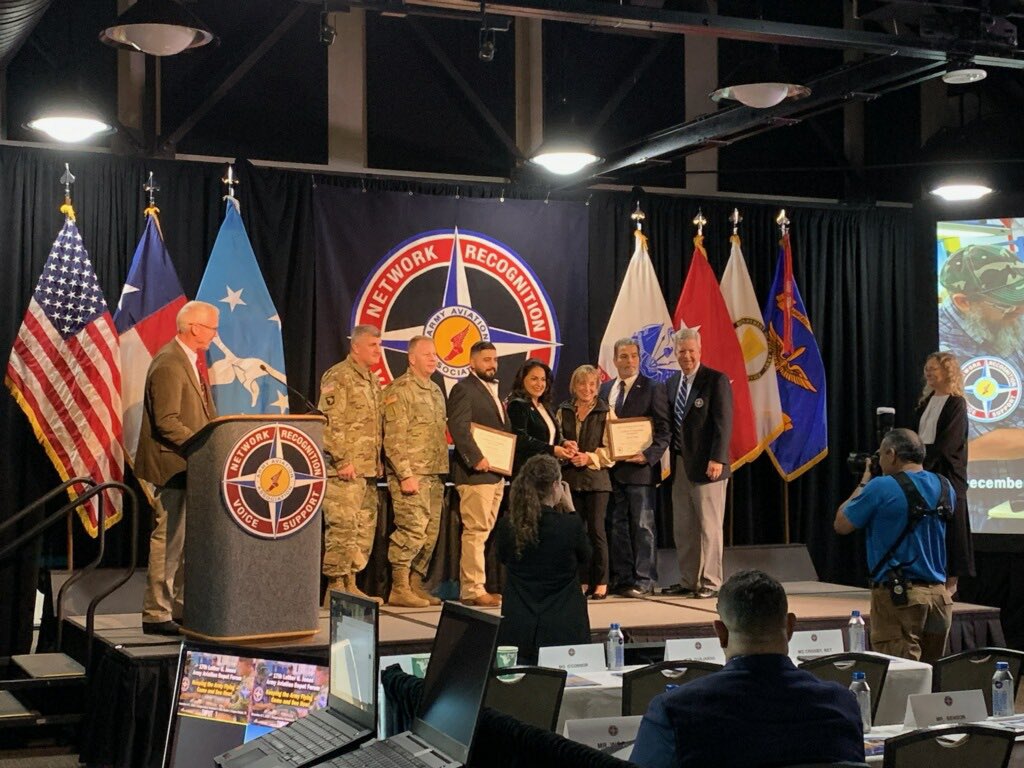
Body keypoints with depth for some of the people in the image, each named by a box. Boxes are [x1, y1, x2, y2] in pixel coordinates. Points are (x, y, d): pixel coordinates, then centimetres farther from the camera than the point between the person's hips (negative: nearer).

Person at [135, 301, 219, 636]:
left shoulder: (191, 361, 15)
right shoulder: (169, 364, -17)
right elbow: (167, 423, -22)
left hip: (190, 466, 10)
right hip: (173, 465, -10)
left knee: (185, 539, 15)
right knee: (168, 539, -5)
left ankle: (181, 608, 23)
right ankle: (156, 614, 1)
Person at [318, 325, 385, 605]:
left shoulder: (373, 381, 20)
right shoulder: (338, 377, -8)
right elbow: (329, 422, -15)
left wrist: (378, 460, 18)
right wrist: (342, 460, -18)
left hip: (369, 471, 9)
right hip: (345, 471, -9)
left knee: (365, 530, 10)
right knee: (343, 528, -10)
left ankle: (350, 584, 17)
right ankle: (335, 587, -4)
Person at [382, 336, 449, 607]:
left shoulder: (436, 391, 19)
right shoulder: (399, 390, -8)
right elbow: (394, 438, -14)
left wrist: (443, 472, 17)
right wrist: (405, 475, -19)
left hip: (434, 475, 9)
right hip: (411, 473, -9)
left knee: (430, 534, 8)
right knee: (412, 529, -13)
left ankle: (415, 585, 16)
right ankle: (399, 589, -7)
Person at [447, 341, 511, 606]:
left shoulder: (492, 390, 21)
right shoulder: (464, 388, -7)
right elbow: (458, 426, -19)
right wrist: (476, 459, -24)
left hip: (496, 474, 9)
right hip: (476, 474, -9)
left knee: (483, 532, 10)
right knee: (476, 532, -8)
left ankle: (471, 586, 14)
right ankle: (473, 590, -6)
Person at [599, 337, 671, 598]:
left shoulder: (652, 388, -1)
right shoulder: (605, 389, 13)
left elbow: (663, 429, -5)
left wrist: (648, 456, -18)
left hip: (639, 467, -5)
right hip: (610, 468, 5)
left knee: (642, 526, -1)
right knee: (617, 526, 9)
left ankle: (644, 581, 3)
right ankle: (621, 579, 16)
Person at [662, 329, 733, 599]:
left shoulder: (716, 380, -7)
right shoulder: (672, 383, 14)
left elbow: (723, 423, -12)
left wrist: (717, 459, -19)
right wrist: (671, 459, 9)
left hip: (706, 466, -7)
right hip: (679, 465, 7)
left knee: (709, 527, -2)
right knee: (682, 529, 11)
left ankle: (710, 583, 4)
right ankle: (688, 581, 19)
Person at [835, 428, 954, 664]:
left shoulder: (881, 488, -12)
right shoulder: (945, 488, 7)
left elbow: (841, 525, -2)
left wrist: (863, 483, 9)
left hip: (898, 595, -6)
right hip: (939, 595, 6)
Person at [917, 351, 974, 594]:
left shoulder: (956, 403, -7)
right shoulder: (927, 401, 15)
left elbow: (948, 442, -15)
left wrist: (925, 460, -19)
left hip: (946, 472, -7)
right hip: (925, 470, 7)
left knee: (948, 526, -3)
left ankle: (951, 581, 3)